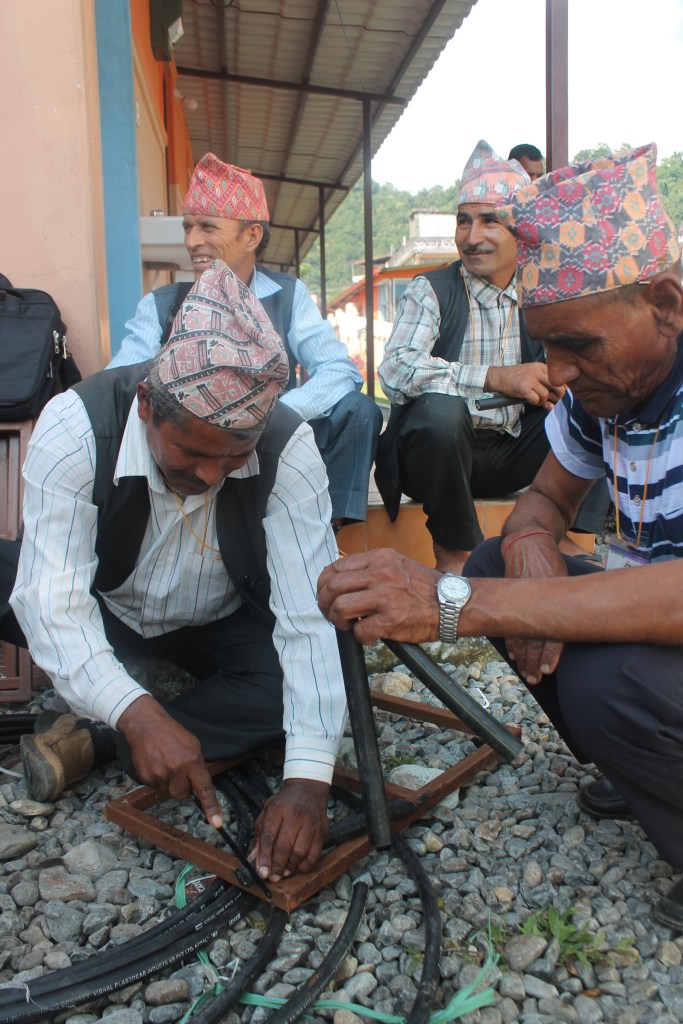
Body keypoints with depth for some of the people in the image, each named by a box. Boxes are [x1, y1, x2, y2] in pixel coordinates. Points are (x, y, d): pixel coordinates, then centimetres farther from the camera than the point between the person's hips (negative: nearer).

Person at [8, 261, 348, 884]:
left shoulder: (290, 450, -28)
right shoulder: (76, 426, -30)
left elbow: (310, 615, -32)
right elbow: (52, 598, -33)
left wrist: (308, 779, -40)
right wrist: (135, 711, -48)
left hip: (223, 623, 2)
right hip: (105, 610, -1)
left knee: (301, 679, -25)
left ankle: (93, 744, -17)